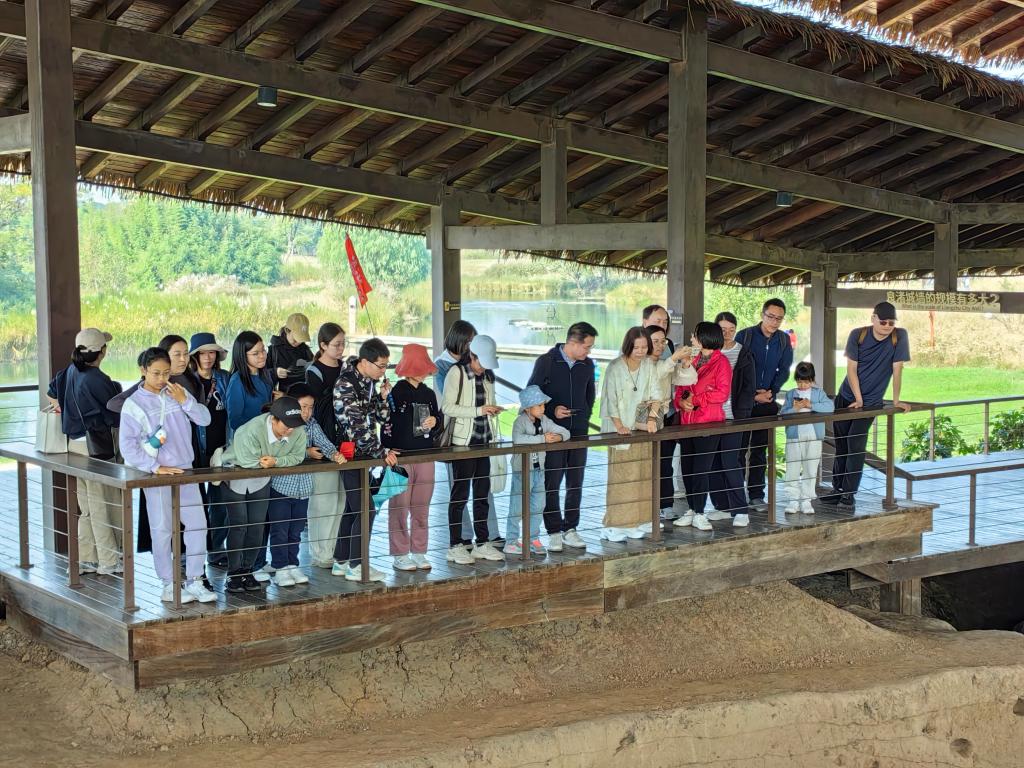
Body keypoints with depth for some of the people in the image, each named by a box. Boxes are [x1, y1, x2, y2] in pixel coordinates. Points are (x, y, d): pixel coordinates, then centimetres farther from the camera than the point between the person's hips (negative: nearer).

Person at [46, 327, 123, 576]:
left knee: (87, 508, 15)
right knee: (105, 505, 0)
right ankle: (109, 562, 6)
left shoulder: (71, 371, 6)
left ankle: (85, 560, 19)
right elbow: (115, 416, -13)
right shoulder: (98, 380, -18)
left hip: (74, 444, 8)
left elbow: (52, 393, 20)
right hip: (95, 446, -8)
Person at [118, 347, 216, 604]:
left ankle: (194, 581, 13)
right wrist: (155, 467, -14)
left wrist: (184, 400, -13)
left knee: (197, 525, 3)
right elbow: (127, 445, -9)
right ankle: (169, 585, 12)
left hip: (185, 471, 4)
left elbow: (205, 419, 2)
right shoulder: (134, 404, -7)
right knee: (163, 530, 2)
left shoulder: (177, 392, 6)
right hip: (158, 476, -4)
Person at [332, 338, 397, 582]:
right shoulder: (346, 384, -19)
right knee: (365, 509, -8)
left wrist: (383, 397, -6)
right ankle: (356, 566, 0)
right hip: (352, 453, -9)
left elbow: (381, 418, 12)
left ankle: (341, 562, 21)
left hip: (364, 453, 9)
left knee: (352, 509, 13)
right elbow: (357, 426, -22)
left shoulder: (372, 382, 8)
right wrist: (381, 452, -20)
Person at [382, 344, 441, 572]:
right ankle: (400, 555, 6)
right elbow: (385, 424, -10)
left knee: (421, 508, 9)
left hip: (425, 456, 6)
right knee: (400, 508, -1)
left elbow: (438, 421, 21)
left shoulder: (429, 394, 12)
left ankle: (419, 552, 18)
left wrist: (434, 422, -1)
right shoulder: (396, 393, -7)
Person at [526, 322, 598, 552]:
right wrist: (552, 410, -13)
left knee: (575, 484, 7)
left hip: (579, 432, 4)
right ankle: (554, 532, 5)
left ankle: (570, 529, 16)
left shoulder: (587, 365, 8)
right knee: (552, 483, -2)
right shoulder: (546, 362, -6)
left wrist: (584, 416, 10)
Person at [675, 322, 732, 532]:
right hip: (687, 422, 7)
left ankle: (699, 514, 2)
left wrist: (695, 400, -12)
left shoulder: (721, 362, -7)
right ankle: (692, 509, 20)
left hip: (709, 424, -7)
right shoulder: (693, 361, 16)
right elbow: (681, 386, 17)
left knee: (701, 469, -6)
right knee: (687, 468, 8)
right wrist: (681, 401, -5)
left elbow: (722, 393, -14)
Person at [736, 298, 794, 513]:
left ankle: (756, 495, 13)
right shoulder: (745, 336, -7)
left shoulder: (784, 340, 4)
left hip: (767, 401, 3)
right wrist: (753, 395, -12)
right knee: (739, 449, -2)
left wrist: (772, 392, -8)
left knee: (760, 451, 7)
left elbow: (784, 370, 9)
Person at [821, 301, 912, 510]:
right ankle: (838, 489, 21)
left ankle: (849, 494, -6)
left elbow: (897, 370, -11)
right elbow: (851, 369, -7)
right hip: (846, 397, 3)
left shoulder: (899, 336, -11)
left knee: (856, 446, -14)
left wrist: (896, 400, -10)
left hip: (871, 402, -3)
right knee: (841, 445, 9)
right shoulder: (858, 335, -7)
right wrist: (858, 399, -12)